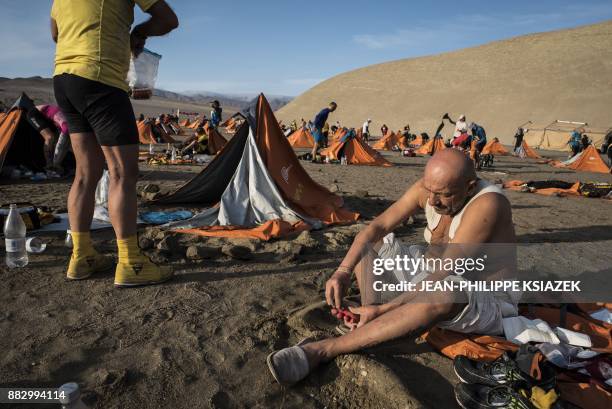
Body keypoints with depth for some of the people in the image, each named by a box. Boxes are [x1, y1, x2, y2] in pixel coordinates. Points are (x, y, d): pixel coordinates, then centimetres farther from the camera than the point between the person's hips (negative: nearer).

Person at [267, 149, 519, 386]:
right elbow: (377, 226, -11)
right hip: (433, 278, 7)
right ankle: (370, 326, -20)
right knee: (370, 241, 1)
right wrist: (343, 271, -25)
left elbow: (442, 277, -31)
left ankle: (322, 350, -40)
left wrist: (382, 309, -34)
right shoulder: (428, 188, -9)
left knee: (448, 294, -43)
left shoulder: (486, 203, -29)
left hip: (486, 300, -6)